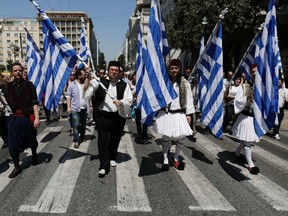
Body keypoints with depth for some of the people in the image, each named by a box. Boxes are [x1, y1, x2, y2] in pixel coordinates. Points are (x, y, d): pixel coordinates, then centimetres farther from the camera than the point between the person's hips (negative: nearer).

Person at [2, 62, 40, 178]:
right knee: (13, 145, 3)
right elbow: (5, 103, 7)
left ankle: (34, 156, 44)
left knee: (31, 141, 16)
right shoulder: (8, 87, 4)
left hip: (28, 118, -1)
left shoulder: (29, 85, -2)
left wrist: (36, 118, -13)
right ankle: (16, 167, 20)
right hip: (14, 119, 2)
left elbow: (34, 102, -6)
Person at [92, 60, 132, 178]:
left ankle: (112, 158, 39)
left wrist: (121, 102, -21)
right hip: (102, 116, -1)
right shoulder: (100, 81, 2)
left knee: (115, 139, 16)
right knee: (103, 140, -5)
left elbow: (129, 100, -2)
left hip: (118, 117, 2)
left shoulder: (124, 85, 3)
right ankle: (103, 166, 1)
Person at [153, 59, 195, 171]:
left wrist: (188, 114, -3)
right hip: (166, 114, -1)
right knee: (165, 136, 6)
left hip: (180, 114, 1)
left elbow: (189, 99, 1)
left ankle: (176, 158, 28)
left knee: (182, 137, 4)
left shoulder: (185, 83, 1)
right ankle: (165, 160, 23)